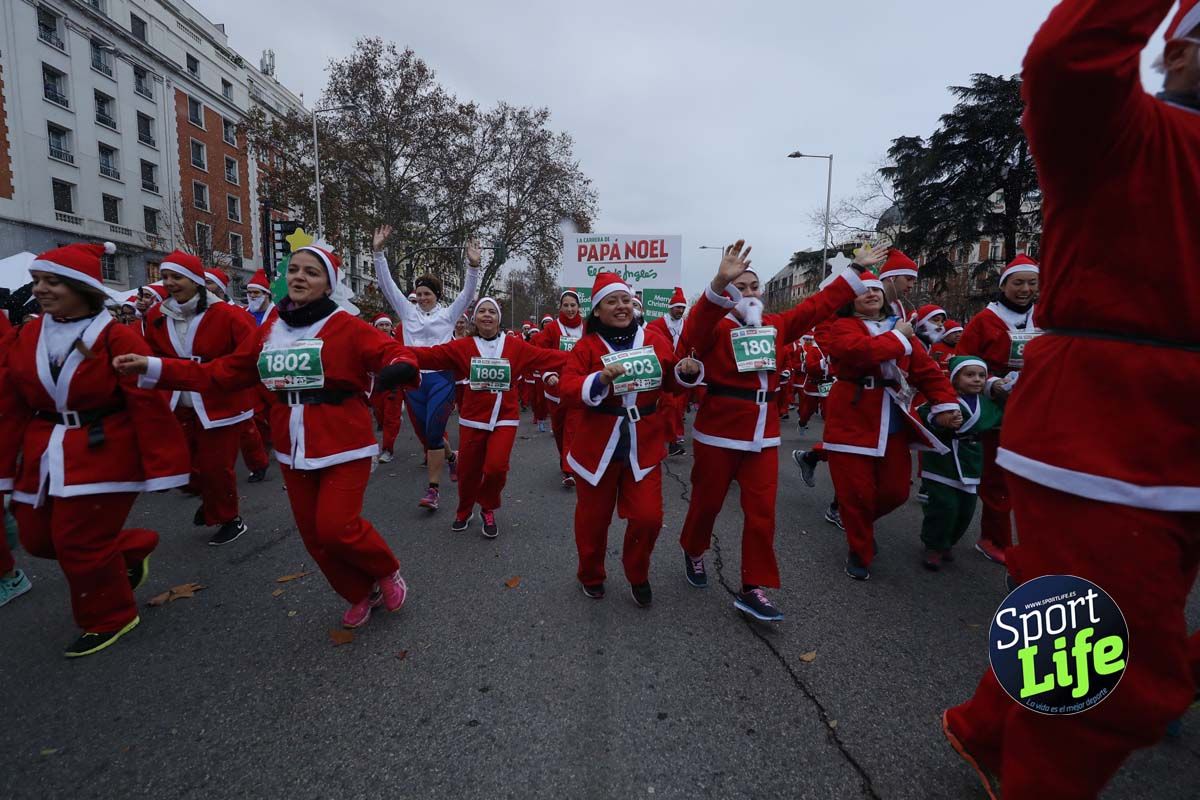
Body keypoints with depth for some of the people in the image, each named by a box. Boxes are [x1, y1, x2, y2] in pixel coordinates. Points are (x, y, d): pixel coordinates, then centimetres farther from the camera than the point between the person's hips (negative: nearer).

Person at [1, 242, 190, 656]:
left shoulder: (117, 338, -14)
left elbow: (148, 405, -18)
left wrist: (161, 465, -19)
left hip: (101, 456, -7)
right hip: (45, 457, 7)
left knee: (80, 543, -1)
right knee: (37, 538, 14)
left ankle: (109, 619, 21)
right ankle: (131, 551, 36)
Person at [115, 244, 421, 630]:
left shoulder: (347, 327, -10)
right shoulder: (269, 331, 8)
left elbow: (392, 352, -20)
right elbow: (223, 373, 10)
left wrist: (400, 366, -43)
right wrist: (154, 367, 6)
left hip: (343, 447, -6)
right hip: (294, 451, 6)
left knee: (337, 528, -14)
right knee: (314, 535, 12)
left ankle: (388, 572, 18)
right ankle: (363, 594, 33)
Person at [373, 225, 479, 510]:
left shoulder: (448, 314, 5)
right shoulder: (408, 311, 11)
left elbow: (468, 293, -6)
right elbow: (387, 284, 6)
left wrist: (473, 266, -21)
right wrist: (378, 252, -3)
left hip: (441, 378, -4)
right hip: (413, 379, 4)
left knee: (433, 433, -7)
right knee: (424, 434, 12)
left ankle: (433, 488, 3)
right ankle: (452, 456, 42)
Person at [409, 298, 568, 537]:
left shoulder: (515, 346, -1)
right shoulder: (463, 346, -1)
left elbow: (547, 357, -6)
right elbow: (431, 355, -10)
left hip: (505, 419, -1)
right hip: (472, 418, 1)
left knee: (496, 467, -11)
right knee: (468, 470, 8)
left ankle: (488, 510, 20)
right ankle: (464, 512, 38)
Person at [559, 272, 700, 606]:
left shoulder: (654, 341, 2)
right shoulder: (586, 346, -5)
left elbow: (670, 383, 13)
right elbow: (566, 390, -16)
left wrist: (685, 371, -9)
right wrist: (600, 380, -32)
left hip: (644, 446, 2)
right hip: (598, 446, -1)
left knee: (648, 516, -2)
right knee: (593, 517, 12)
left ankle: (638, 576, 28)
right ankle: (591, 576, 38)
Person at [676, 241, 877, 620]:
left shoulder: (776, 326, 9)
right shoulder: (715, 327, -8)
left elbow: (818, 306, 13)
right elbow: (697, 323, -31)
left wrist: (857, 271, 14)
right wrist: (720, 282, -48)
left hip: (763, 436, 5)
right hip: (718, 434, -4)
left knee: (761, 513, 4)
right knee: (707, 502, 12)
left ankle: (752, 589, 15)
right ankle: (693, 551, 41)